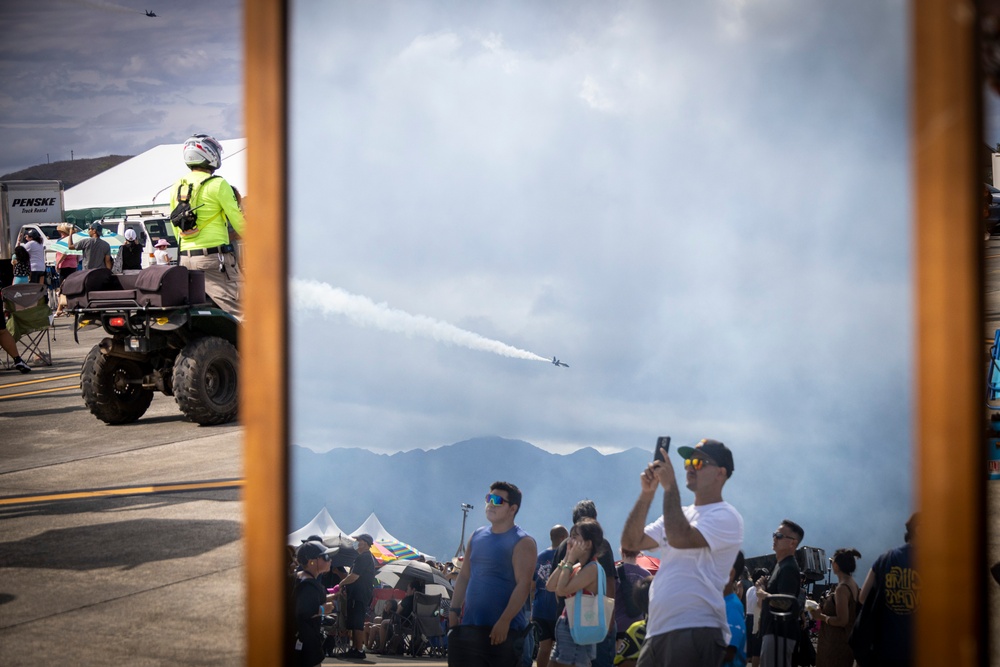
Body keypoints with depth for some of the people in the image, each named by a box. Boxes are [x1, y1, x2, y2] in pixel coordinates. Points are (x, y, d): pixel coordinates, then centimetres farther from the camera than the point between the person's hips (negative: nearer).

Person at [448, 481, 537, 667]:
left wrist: (504, 621, -24)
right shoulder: (477, 536, 14)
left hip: (505, 630, -6)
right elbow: (464, 576, 18)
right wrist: (454, 610, 7)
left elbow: (523, 585, -16)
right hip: (468, 626, 7)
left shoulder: (522, 542, -8)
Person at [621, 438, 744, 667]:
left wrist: (670, 486, -11)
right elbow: (631, 541, 14)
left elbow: (680, 538, -21)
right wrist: (647, 493, 4)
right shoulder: (679, 515, 22)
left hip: (697, 632, -8)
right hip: (657, 630, 8)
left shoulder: (725, 516, -4)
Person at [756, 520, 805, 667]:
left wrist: (763, 594, -12)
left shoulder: (788, 568, -15)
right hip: (773, 630, 11)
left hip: (779, 633, -11)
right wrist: (763, 586, 7)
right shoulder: (781, 565, 19)